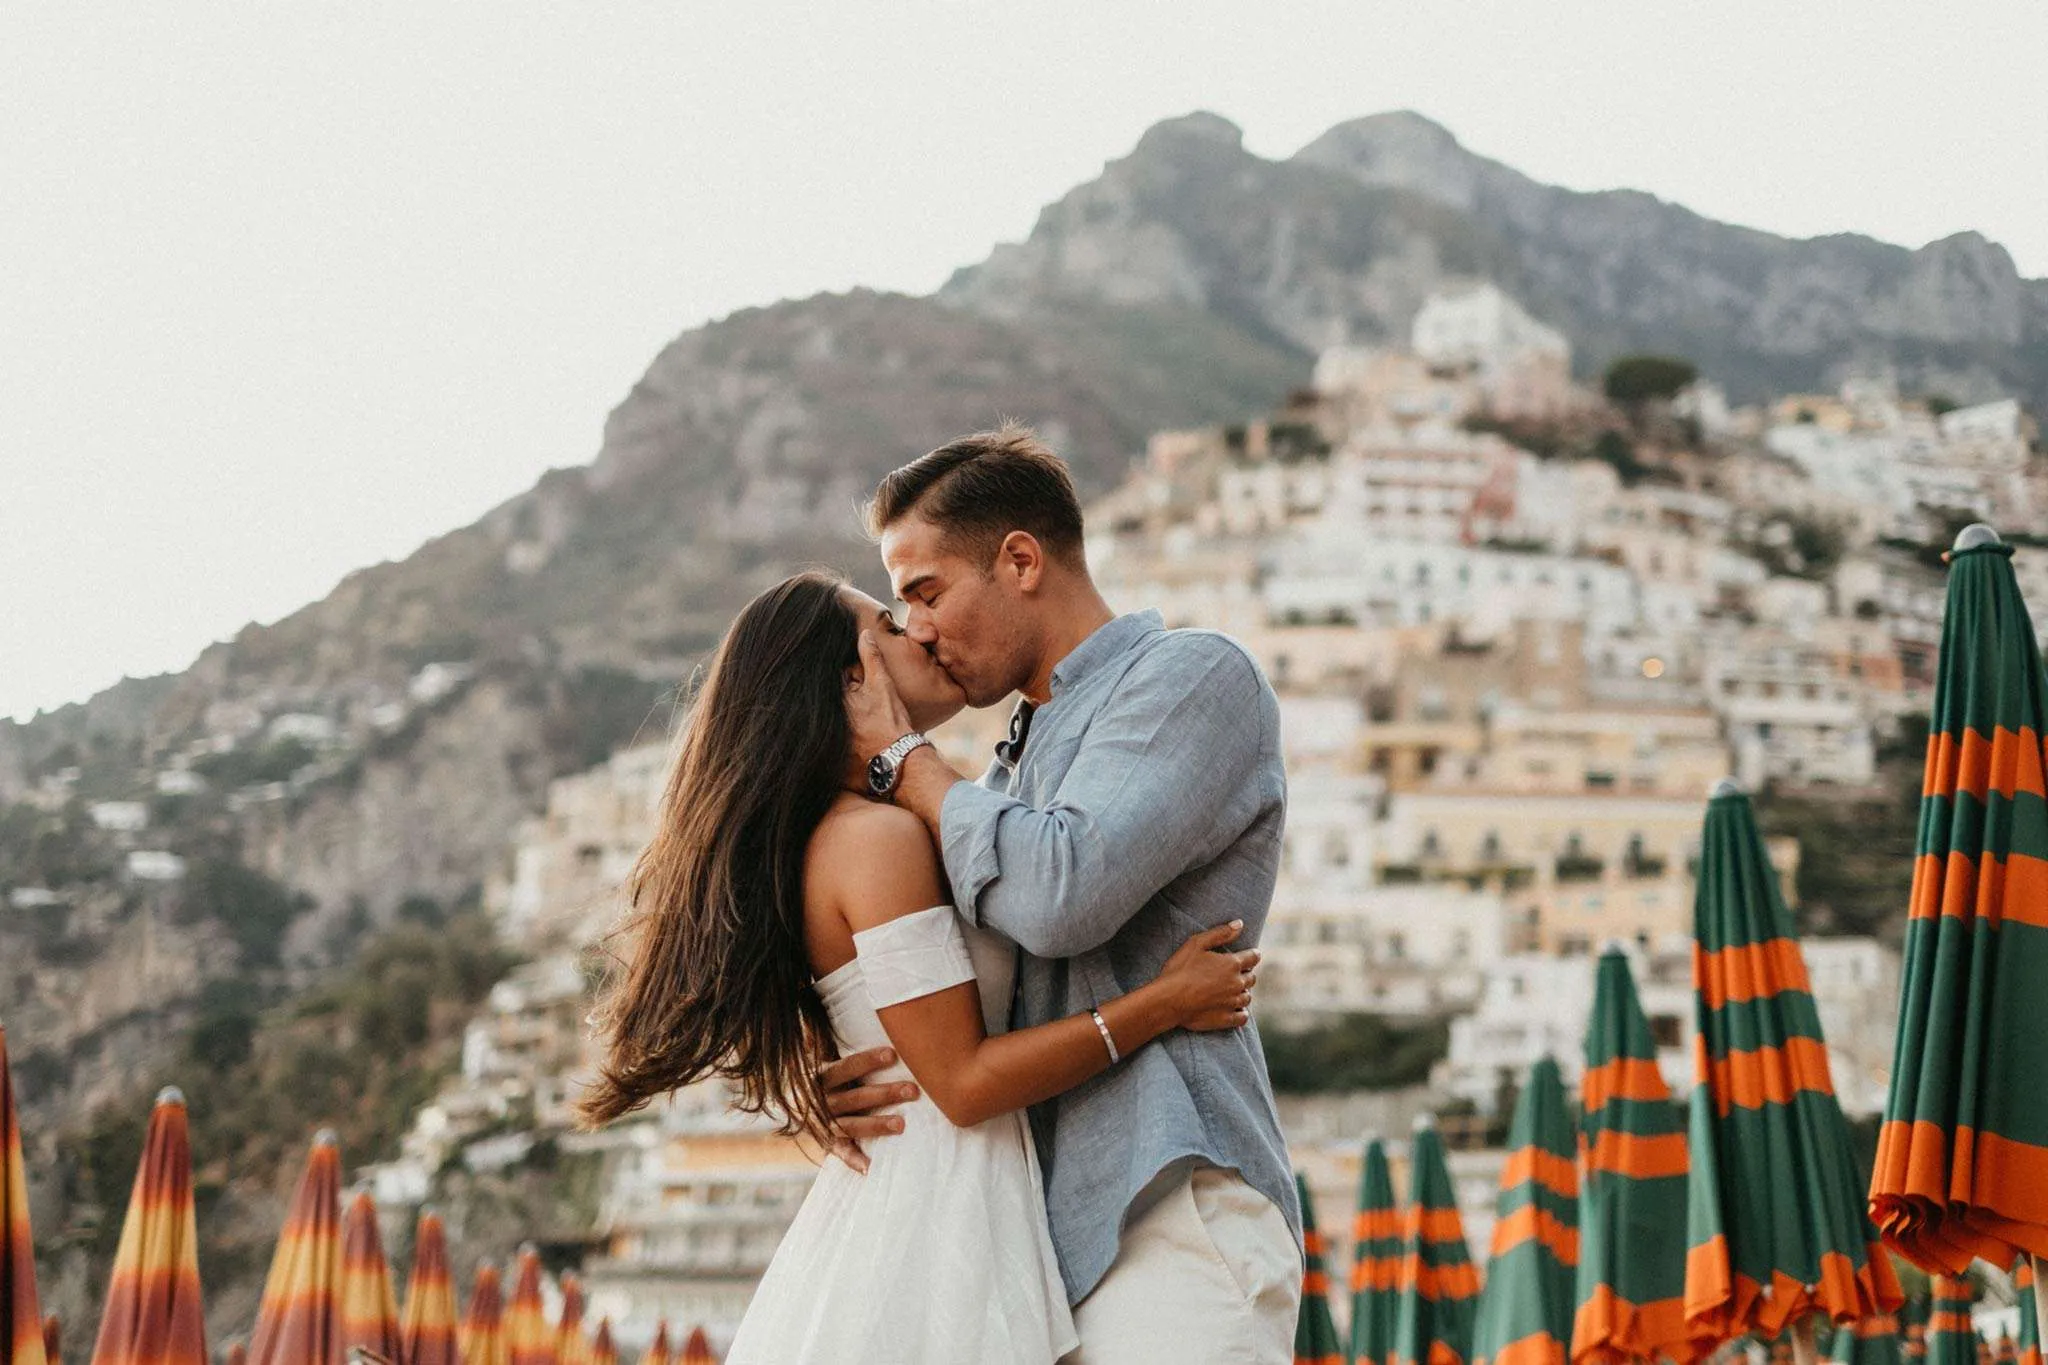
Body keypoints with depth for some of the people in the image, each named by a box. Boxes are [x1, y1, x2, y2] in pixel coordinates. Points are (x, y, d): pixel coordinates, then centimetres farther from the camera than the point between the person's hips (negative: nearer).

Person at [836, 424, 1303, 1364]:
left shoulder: (1193, 677, 0)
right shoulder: (1021, 764, 26)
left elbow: (1059, 896, -16)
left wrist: (900, 757, 0)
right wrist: (862, 1078, 3)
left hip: (1170, 1225, -8)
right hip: (1055, 1242, 8)